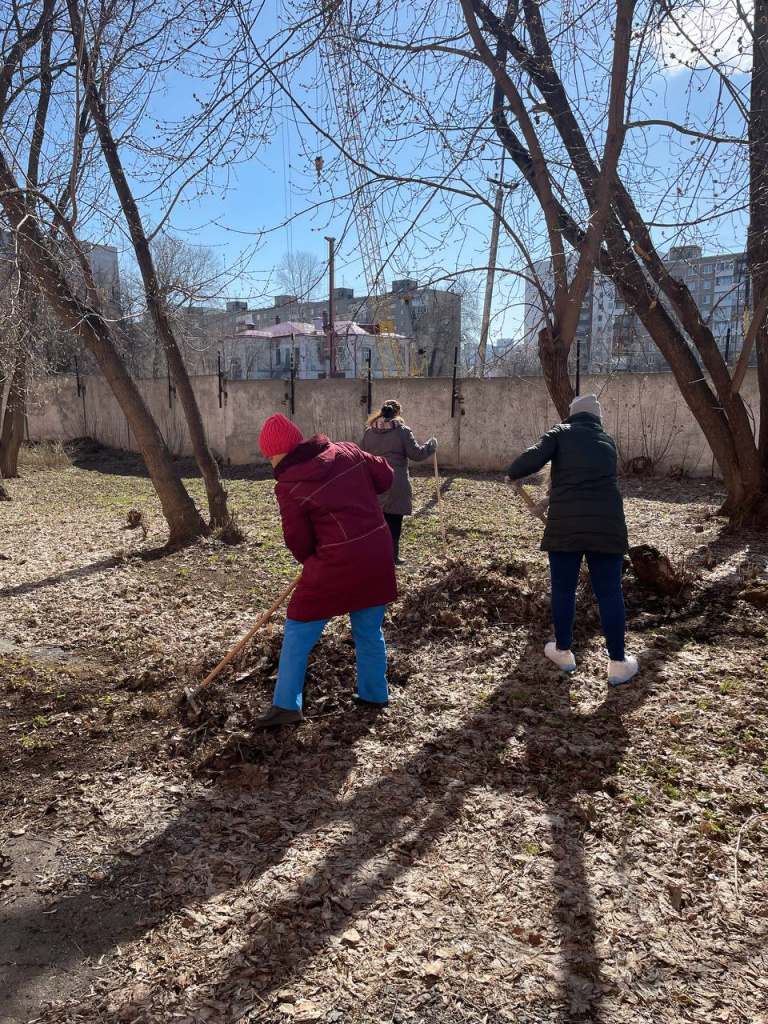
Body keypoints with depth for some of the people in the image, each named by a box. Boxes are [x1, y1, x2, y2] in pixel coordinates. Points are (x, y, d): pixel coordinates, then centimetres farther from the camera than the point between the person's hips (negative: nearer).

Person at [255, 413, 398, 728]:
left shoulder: (289, 485, -9)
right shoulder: (347, 451, 4)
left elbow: (299, 542, -4)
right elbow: (385, 477, 10)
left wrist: (310, 560, 16)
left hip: (339, 561, -6)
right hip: (378, 552, 6)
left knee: (299, 630, 8)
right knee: (369, 630, 21)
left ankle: (286, 705, 10)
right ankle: (375, 695, 33)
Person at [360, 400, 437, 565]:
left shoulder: (369, 431, 8)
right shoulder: (403, 431, -6)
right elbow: (416, 454, -7)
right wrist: (431, 445, 9)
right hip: (395, 485, -4)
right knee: (393, 521, 4)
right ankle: (391, 556, 10)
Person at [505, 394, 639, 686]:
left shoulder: (561, 432, 6)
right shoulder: (607, 442, 19)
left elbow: (534, 458, -11)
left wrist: (513, 475, 9)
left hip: (565, 523, -2)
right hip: (606, 523, 2)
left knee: (563, 588, 13)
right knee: (609, 591, 7)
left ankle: (563, 651, 26)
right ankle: (618, 663, 12)